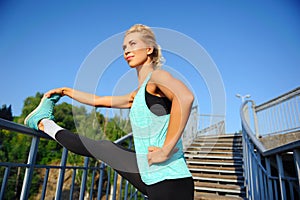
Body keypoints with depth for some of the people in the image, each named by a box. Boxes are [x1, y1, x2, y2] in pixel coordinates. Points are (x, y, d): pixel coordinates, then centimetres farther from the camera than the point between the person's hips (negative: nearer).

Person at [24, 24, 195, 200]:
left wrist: (166, 150, -31)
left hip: (169, 181, -8)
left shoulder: (156, 76, -11)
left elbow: (185, 97, -34)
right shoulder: (139, 94, 15)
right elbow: (99, 100, 26)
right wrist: (66, 91, 34)